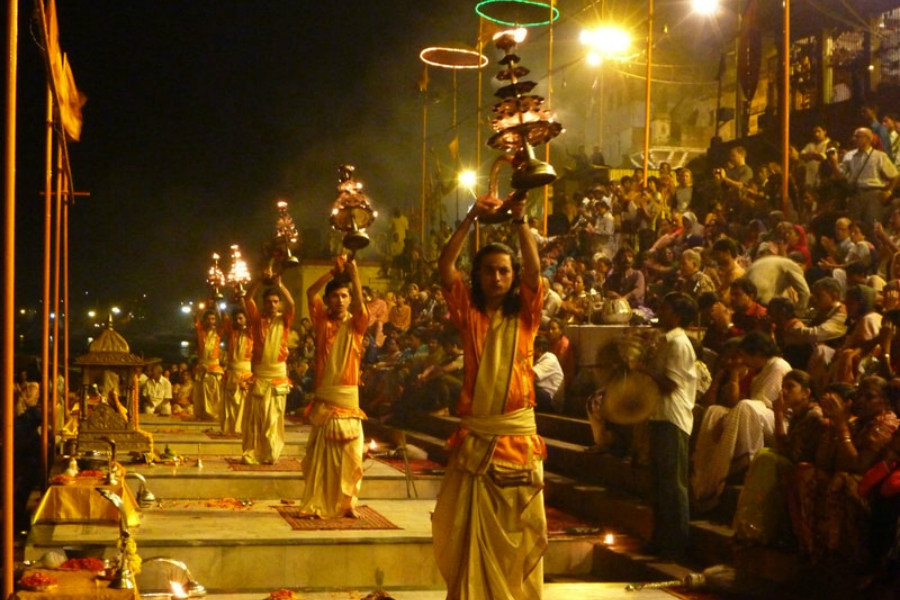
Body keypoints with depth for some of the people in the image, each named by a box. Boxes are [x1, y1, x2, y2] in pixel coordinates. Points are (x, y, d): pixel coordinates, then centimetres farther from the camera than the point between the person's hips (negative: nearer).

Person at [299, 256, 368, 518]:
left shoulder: (356, 324, 3)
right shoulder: (322, 322, 5)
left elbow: (360, 304, -18)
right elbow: (310, 293, -8)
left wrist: (354, 274, -25)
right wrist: (333, 272, -13)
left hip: (349, 396, 0)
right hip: (324, 396, 0)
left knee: (350, 454, 0)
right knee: (320, 454, 2)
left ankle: (348, 503, 9)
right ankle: (317, 504, 8)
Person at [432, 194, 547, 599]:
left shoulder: (524, 316, 6)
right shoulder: (469, 315, 6)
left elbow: (535, 270, -10)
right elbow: (444, 268, -7)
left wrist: (519, 221, -18)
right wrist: (471, 219, -14)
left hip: (518, 437, 0)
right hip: (474, 438, 0)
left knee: (518, 538, 6)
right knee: (471, 534, 3)